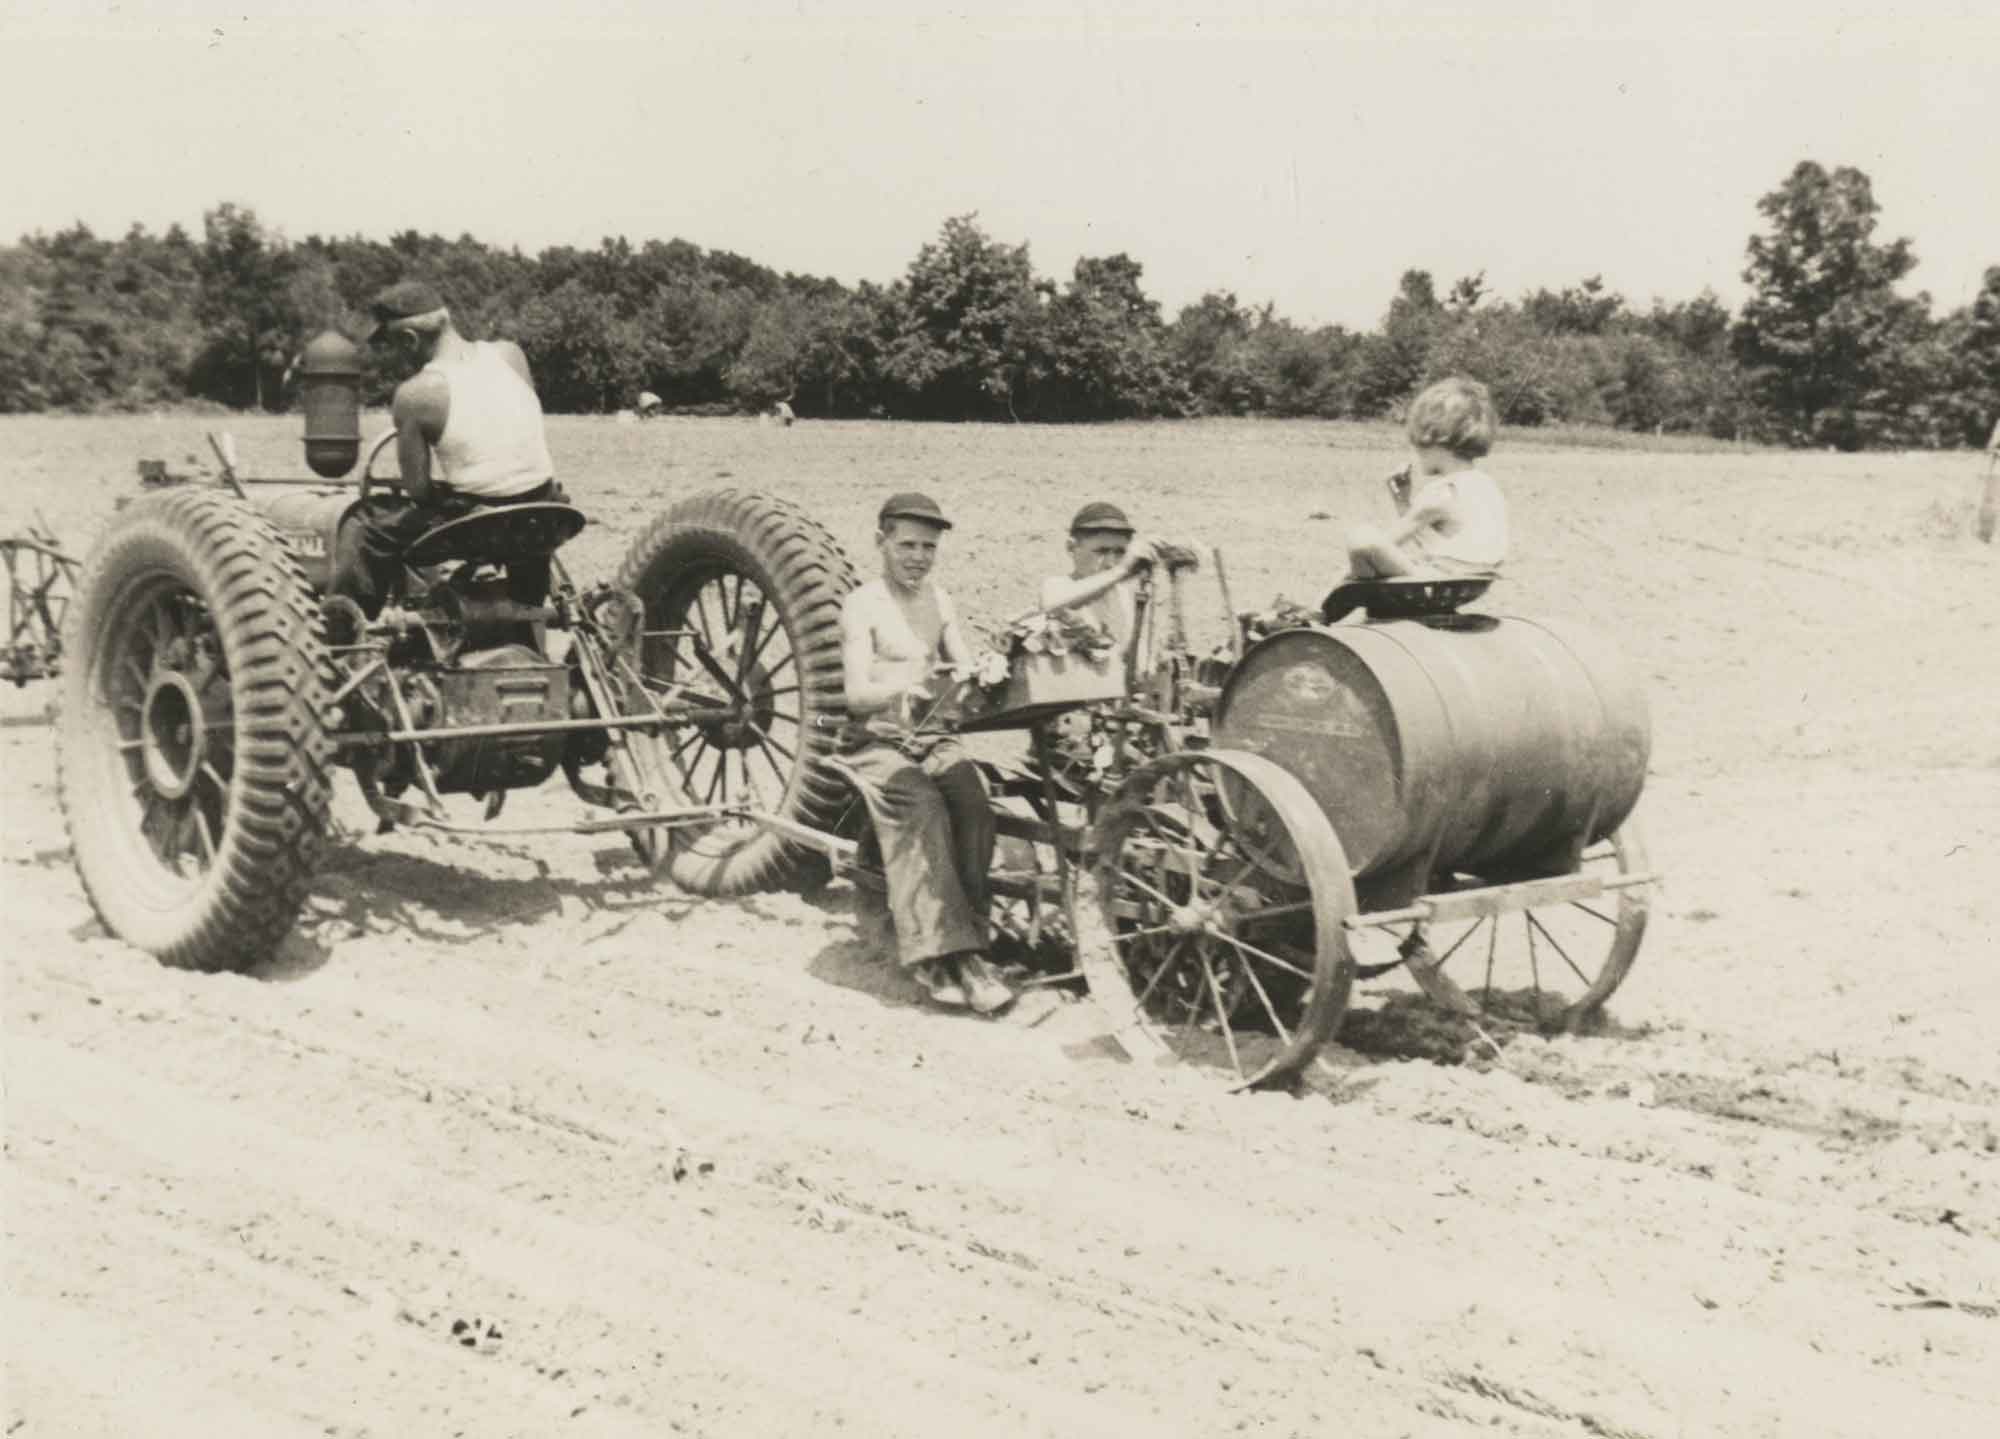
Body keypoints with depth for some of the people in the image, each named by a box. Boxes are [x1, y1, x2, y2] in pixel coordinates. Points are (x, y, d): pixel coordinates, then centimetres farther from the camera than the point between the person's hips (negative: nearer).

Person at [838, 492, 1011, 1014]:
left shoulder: (938, 599, 15)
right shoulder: (863, 606, -3)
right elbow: (857, 694, -14)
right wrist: (903, 686, -34)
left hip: (933, 739, 4)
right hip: (876, 742, -4)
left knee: (974, 804, -26)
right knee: (922, 808, -33)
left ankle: (960, 942, -22)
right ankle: (942, 953, -36)